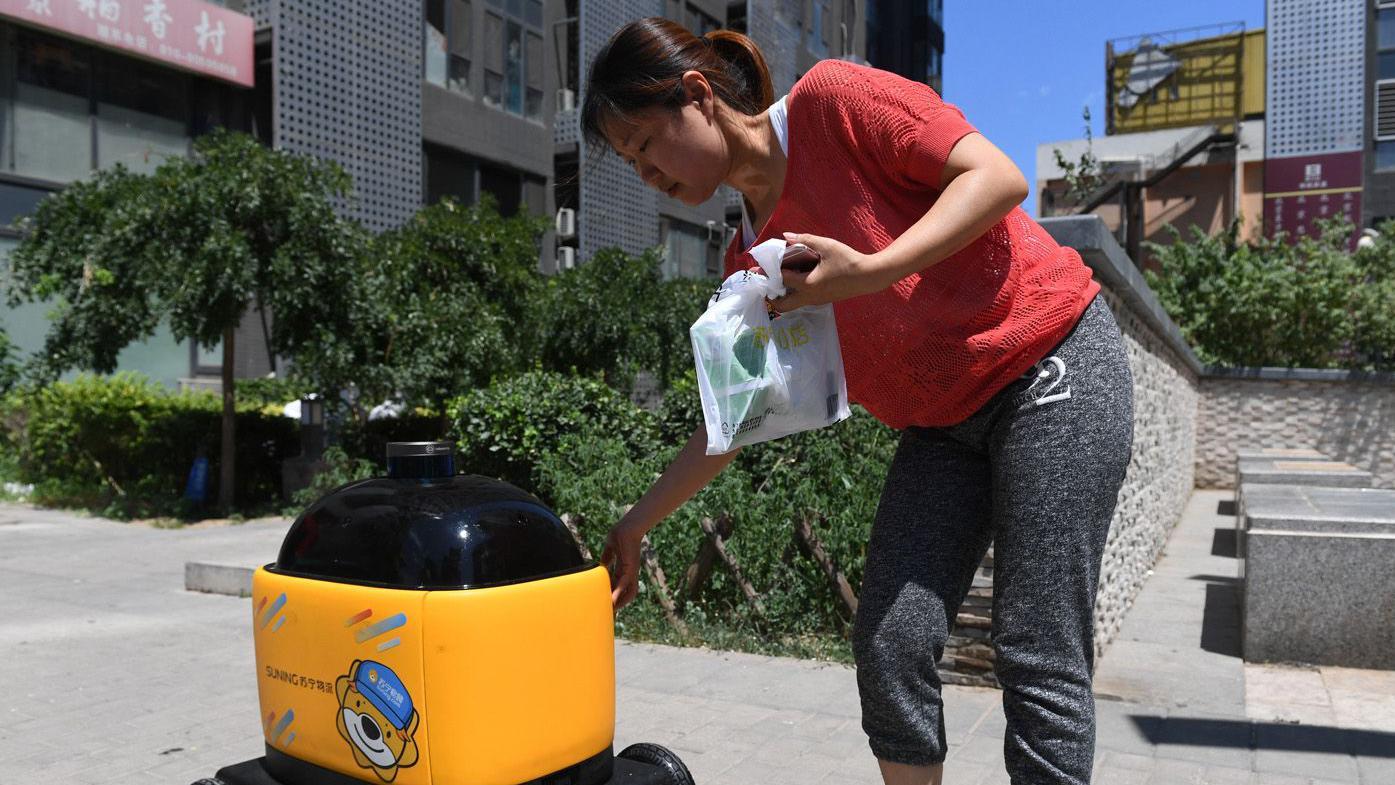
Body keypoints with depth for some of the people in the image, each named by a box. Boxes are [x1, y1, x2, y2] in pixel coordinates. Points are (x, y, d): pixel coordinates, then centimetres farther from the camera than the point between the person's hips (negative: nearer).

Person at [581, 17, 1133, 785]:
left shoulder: (832, 99, -11)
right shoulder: (750, 262, 7)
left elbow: (998, 176, -16)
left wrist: (870, 271, -27)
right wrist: (633, 528, 8)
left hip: (1054, 370, -6)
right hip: (945, 421, 7)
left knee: (1038, 658, -7)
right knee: (889, 644, -1)